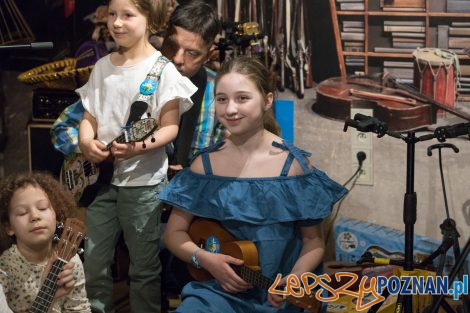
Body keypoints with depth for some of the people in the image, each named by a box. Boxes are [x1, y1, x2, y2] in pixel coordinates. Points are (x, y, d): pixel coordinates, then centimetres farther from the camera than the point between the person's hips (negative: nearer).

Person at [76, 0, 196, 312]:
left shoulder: (163, 70, -8)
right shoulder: (102, 67, 9)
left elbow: (170, 126, -10)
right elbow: (89, 117, 13)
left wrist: (139, 146, -27)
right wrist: (87, 143, -8)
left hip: (143, 182, -5)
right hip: (103, 177, 5)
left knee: (144, 268, 3)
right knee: (94, 262, 10)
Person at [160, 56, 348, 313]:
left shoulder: (294, 164, -4)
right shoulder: (205, 164, 3)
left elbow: (313, 240, 1)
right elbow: (174, 233, 9)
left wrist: (294, 280, -16)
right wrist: (204, 258, -9)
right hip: (219, 289, 2)